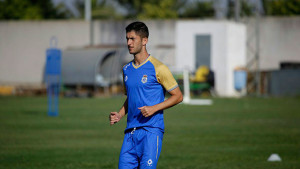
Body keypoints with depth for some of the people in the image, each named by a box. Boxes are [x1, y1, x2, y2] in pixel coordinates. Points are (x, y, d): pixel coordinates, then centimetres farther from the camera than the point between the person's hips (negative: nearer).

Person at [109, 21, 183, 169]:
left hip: (151, 130, -6)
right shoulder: (126, 69, 14)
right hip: (131, 131, 6)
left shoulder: (157, 68, -5)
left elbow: (178, 96, -2)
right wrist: (119, 115, 9)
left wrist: (154, 108, -14)